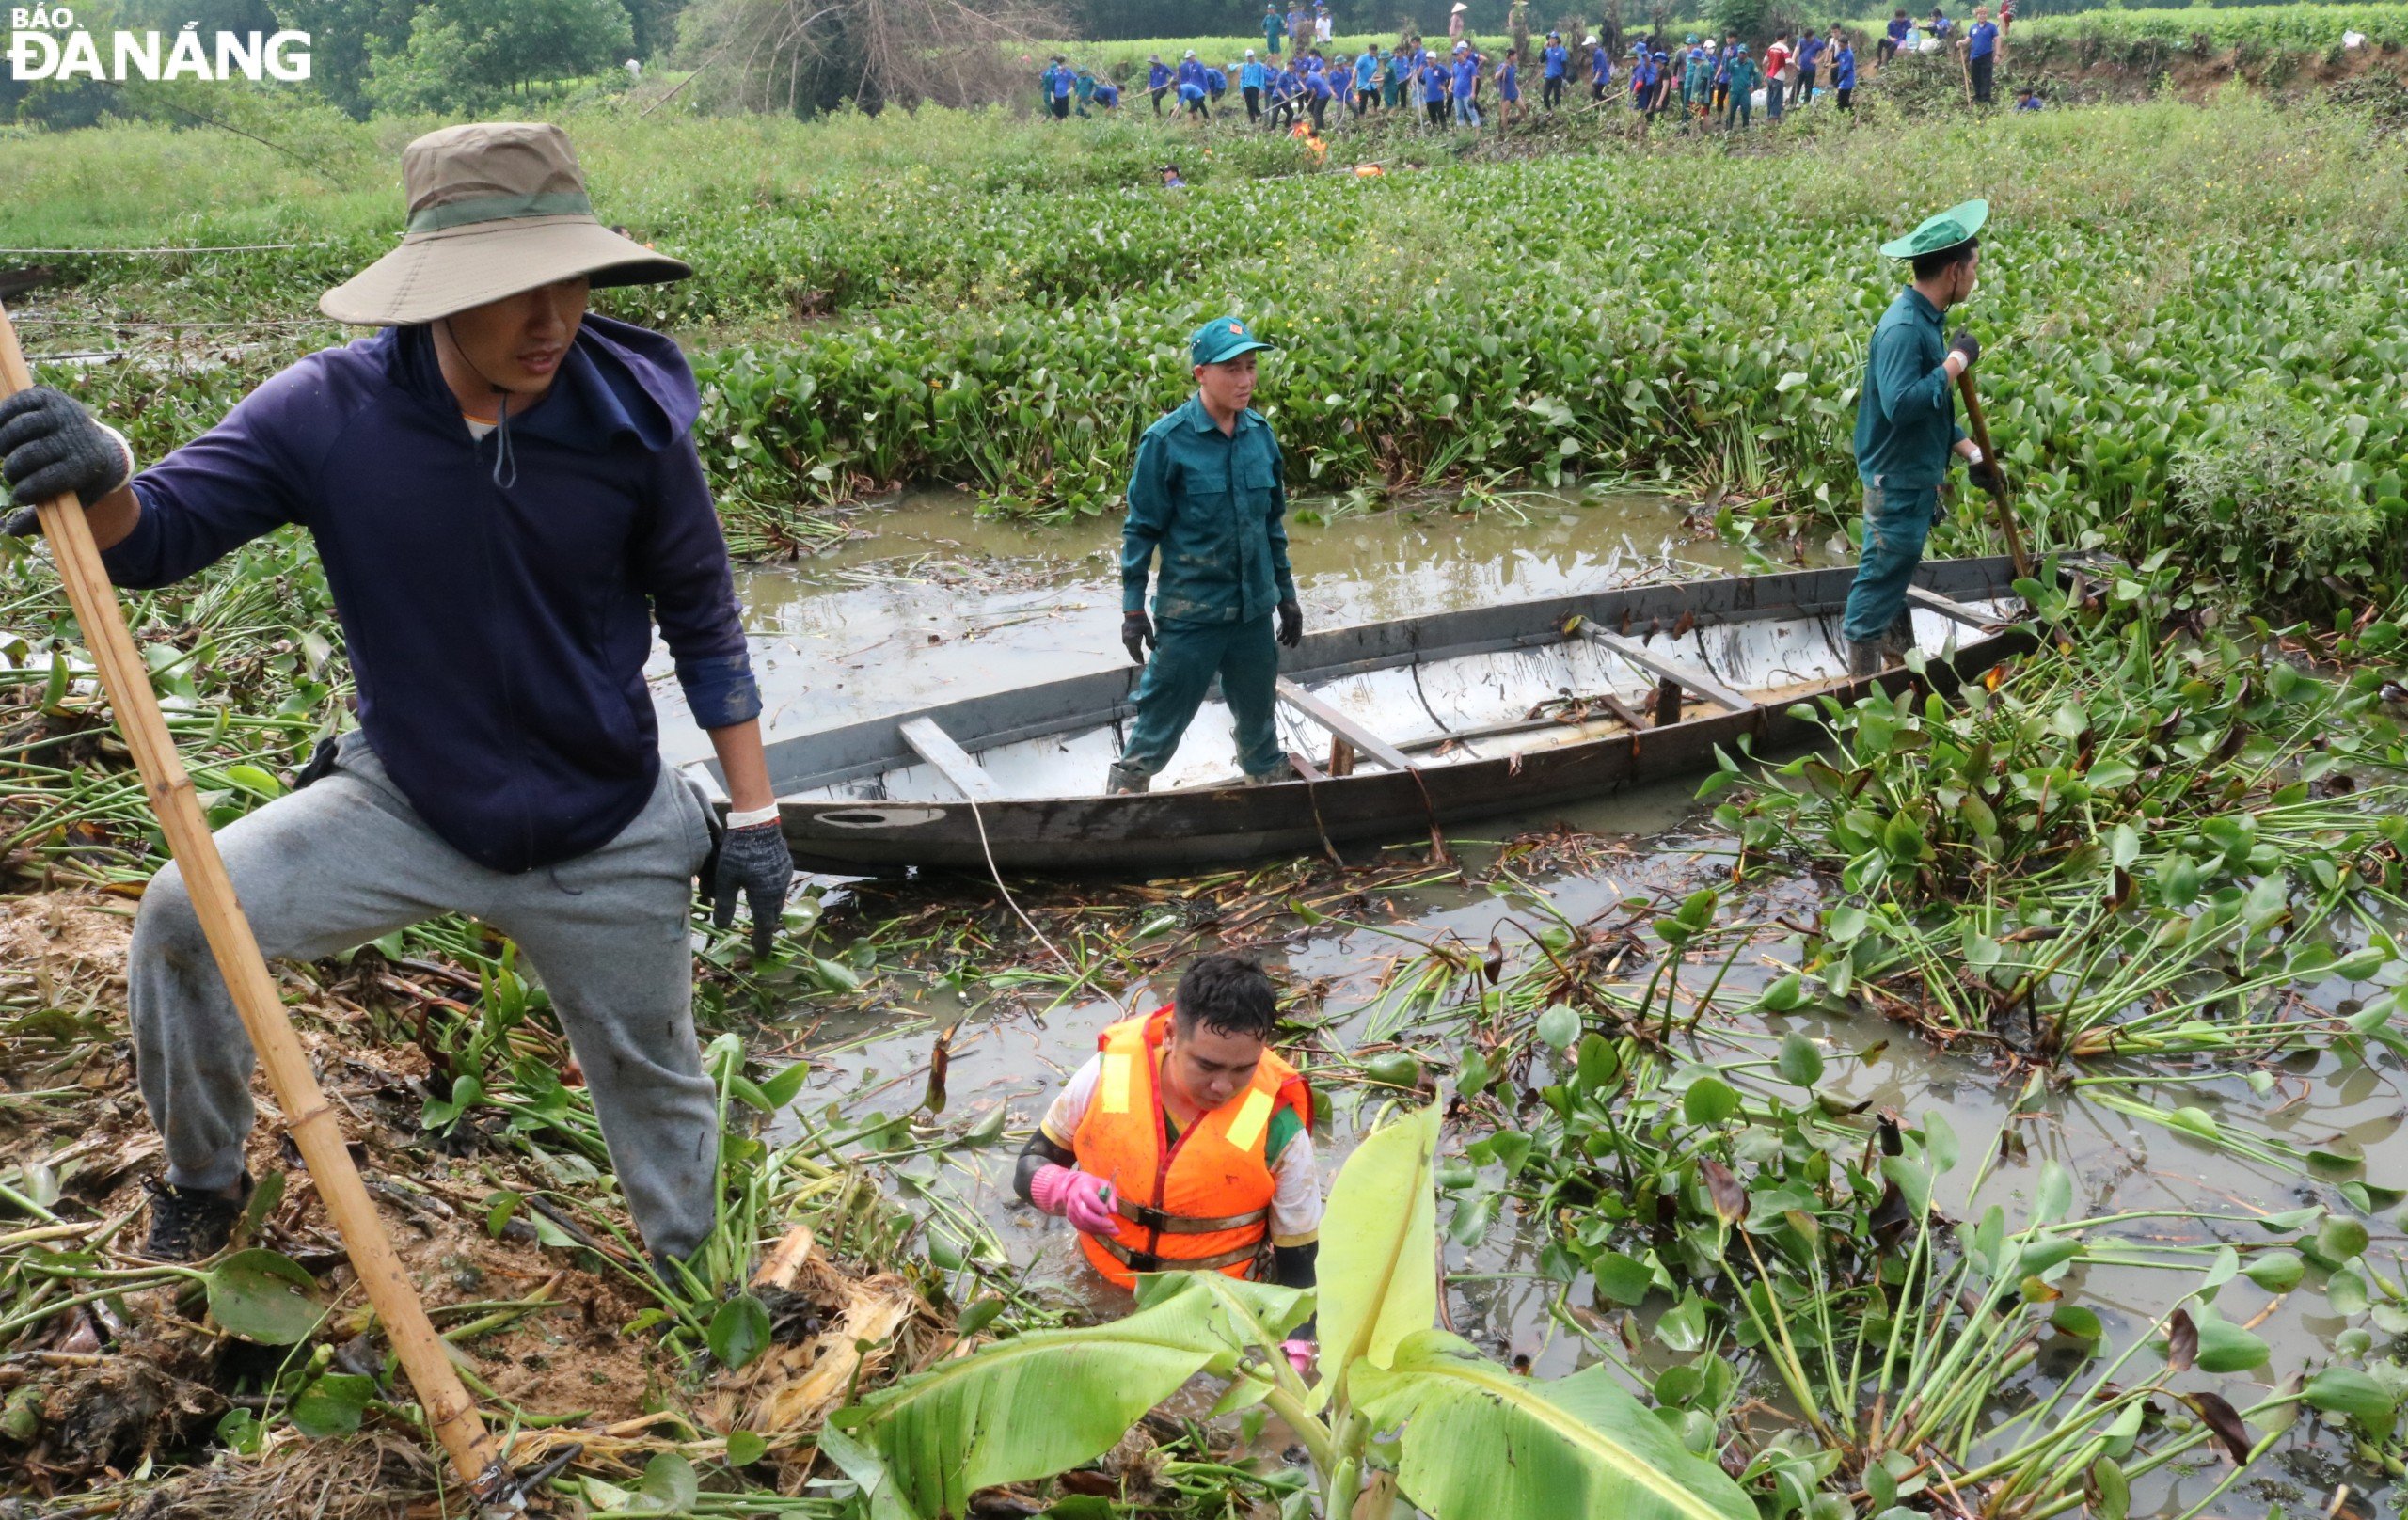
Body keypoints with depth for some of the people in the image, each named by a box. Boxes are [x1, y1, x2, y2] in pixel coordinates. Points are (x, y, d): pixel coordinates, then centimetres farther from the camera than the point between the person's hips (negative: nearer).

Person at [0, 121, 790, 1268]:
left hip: (606, 840, -1)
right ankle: (202, 1185, 15)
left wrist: (753, 815, -3)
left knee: (656, 1087, 14)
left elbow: (703, 623, -5)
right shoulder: (330, 412, -16)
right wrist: (99, 484, -38)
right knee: (183, 917, -16)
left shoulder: (632, 419, -17)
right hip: (404, 807, 1)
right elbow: (155, 537, -13)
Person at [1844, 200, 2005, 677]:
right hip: (1897, 482, -10)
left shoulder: (1927, 321, 10)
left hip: (1918, 479, 10)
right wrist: (1956, 362, -22)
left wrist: (1974, 456, 17)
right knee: (1880, 581, -2)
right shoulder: (1902, 329, -21)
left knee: (1895, 579, 19)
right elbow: (1901, 406, -32)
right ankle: (1865, 685, 6)